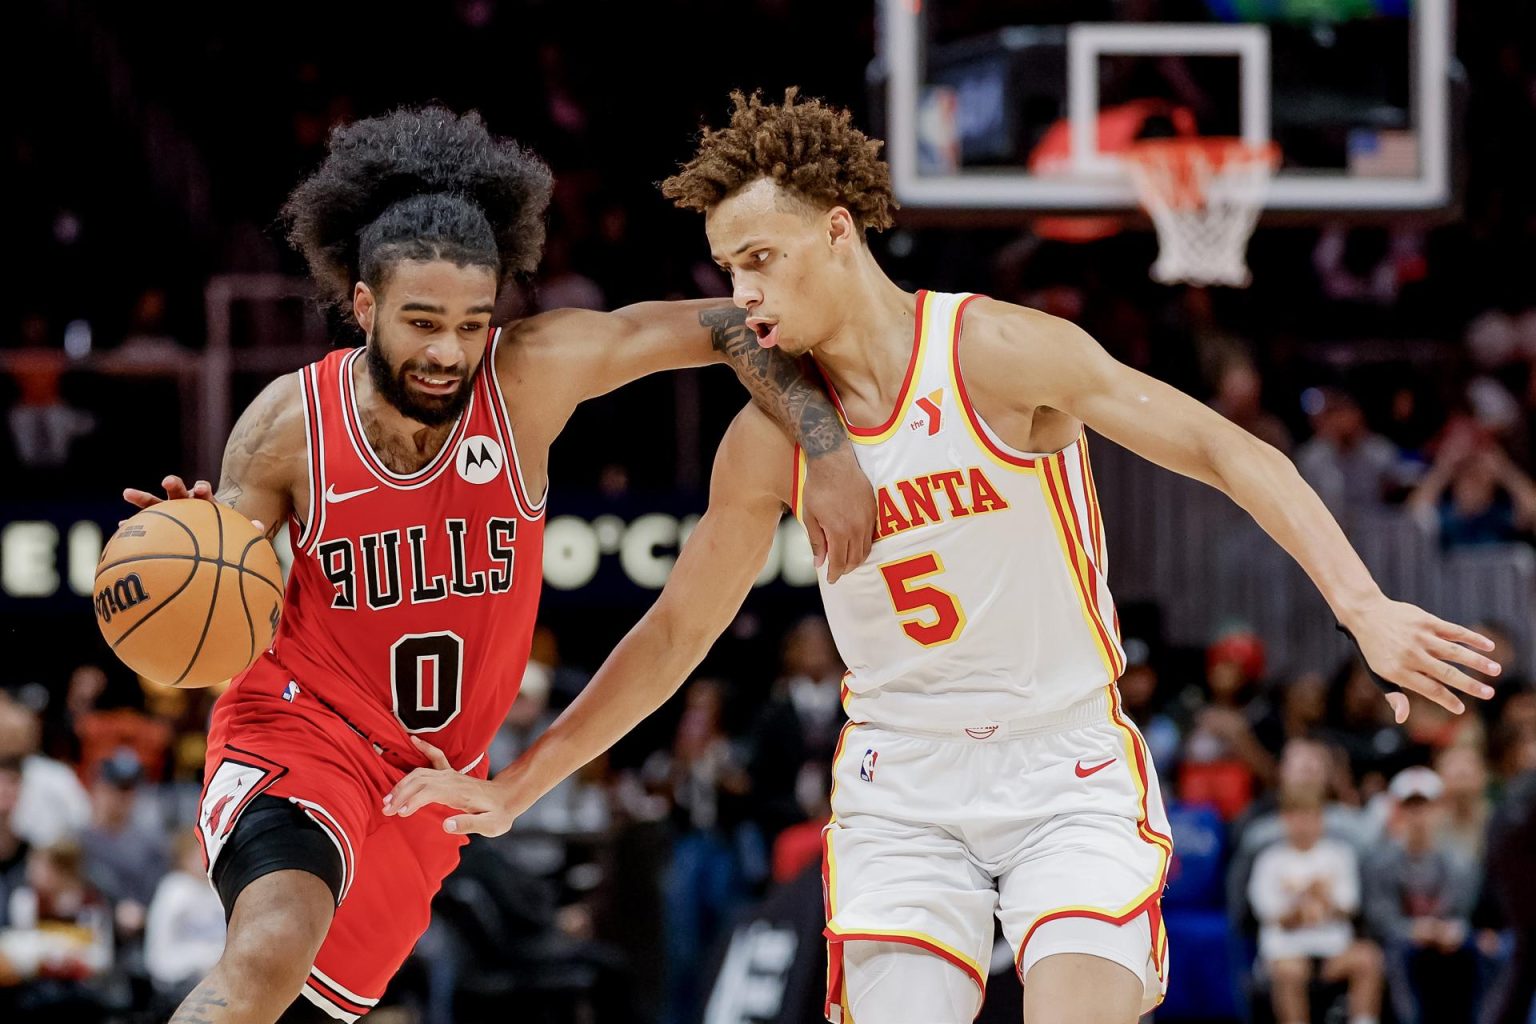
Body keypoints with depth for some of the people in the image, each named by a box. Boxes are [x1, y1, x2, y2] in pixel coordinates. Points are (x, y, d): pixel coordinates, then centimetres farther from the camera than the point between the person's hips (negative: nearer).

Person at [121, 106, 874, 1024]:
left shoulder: (534, 372, -14)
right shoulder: (289, 424, -14)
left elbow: (732, 328, -9)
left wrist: (833, 458, -19)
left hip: (433, 777, 4)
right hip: (298, 732, -3)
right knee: (273, 949, -33)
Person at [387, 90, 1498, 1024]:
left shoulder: (996, 354, -14)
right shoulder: (768, 440, -1)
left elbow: (1225, 451, -13)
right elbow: (678, 628, 11)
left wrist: (1362, 606, -25)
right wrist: (512, 790, 10)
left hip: (1070, 769, -3)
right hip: (902, 788, 3)